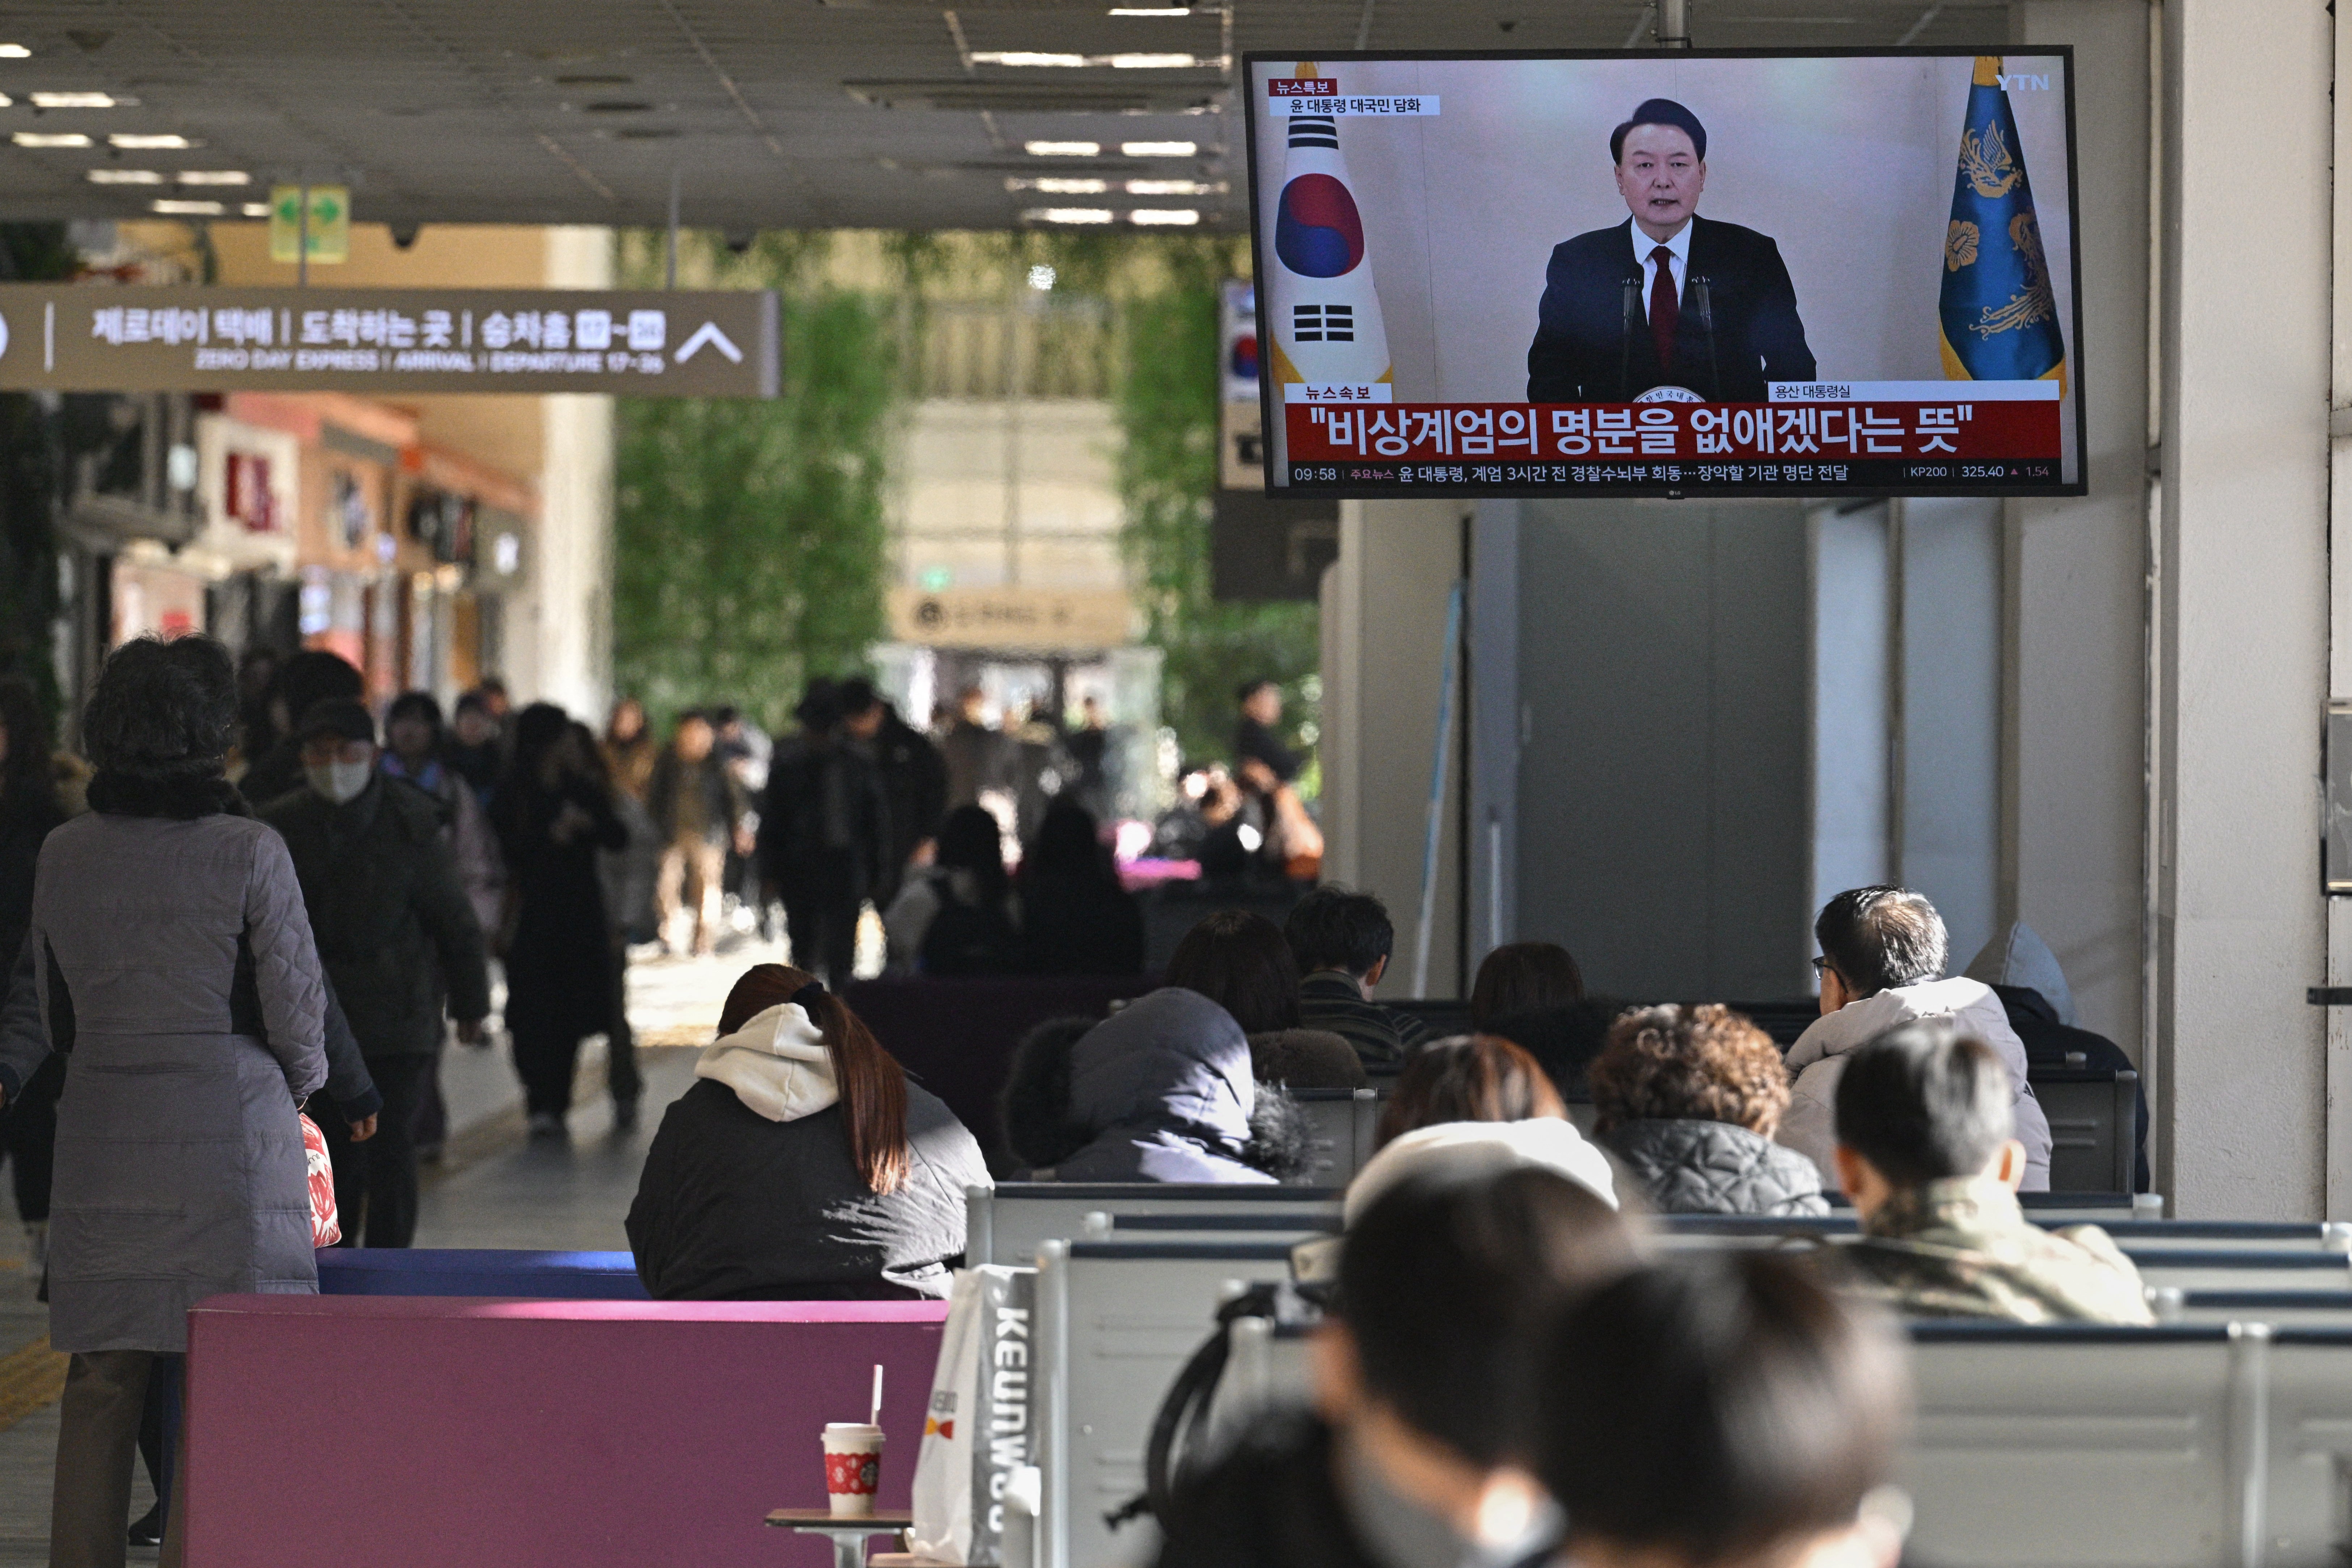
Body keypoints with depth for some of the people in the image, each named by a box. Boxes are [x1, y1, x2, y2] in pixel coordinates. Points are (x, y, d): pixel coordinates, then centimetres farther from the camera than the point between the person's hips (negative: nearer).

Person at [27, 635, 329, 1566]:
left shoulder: (64, 855, 2)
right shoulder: (249, 852, -11)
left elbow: (55, 1015, 11)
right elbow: (295, 1008, -6)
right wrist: (297, 1082, 14)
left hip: (102, 1132, 4)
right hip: (230, 1131, -4)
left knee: (101, 1383, 10)